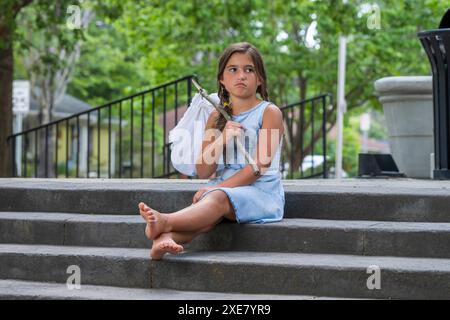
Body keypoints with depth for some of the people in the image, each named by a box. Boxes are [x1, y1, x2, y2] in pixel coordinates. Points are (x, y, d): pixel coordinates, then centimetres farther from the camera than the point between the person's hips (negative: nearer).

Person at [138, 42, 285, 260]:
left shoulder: (269, 112, 0)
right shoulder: (217, 117, 15)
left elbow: (260, 165, -10)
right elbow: (203, 171, 7)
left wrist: (216, 188, -16)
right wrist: (222, 139, -12)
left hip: (261, 192, -4)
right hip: (224, 190, 4)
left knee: (218, 198, -34)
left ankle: (164, 222, -59)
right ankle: (164, 238, -60)